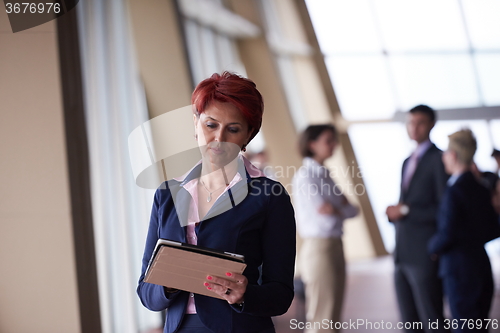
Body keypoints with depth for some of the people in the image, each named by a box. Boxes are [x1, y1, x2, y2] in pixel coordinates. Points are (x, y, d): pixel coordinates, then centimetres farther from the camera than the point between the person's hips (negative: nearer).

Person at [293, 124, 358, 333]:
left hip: (335, 245, 8)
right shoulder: (305, 176, -11)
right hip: (318, 247, -8)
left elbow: (352, 210, 10)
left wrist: (337, 209, -9)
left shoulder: (324, 174, 14)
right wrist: (343, 208, 0)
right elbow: (324, 219, -17)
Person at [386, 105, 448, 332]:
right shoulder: (408, 162, 19)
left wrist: (405, 211, -15)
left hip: (425, 255, -8)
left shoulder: (439, 159, -7)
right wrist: (395, 213, 3)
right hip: (403, 254, 8)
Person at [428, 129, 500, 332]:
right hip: (482, 268, 8)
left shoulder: (455, 190, -16)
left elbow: (447, 235, -21)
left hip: (460, 271, -8)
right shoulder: (481, 189, 7)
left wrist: (434, 247, -2)